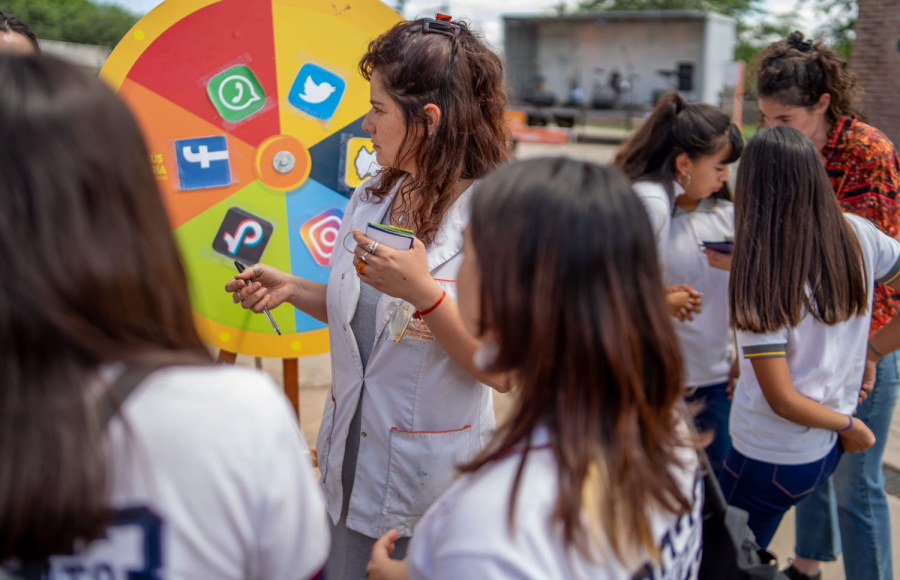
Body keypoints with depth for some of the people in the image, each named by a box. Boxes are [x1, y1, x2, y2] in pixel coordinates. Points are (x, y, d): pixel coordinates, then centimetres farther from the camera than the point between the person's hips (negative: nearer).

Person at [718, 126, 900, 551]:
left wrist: (852, 426, -5)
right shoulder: (857, 236, -9)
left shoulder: (760, 277, -24)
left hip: (771, 461, -6)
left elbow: (782, 401, -22)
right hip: (827, 450, 6)